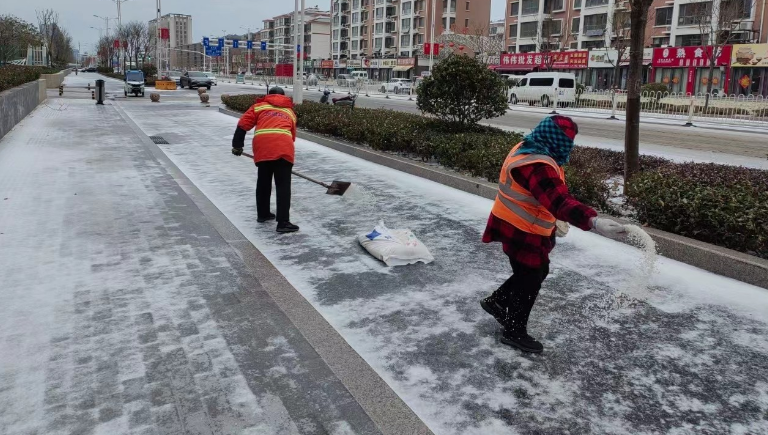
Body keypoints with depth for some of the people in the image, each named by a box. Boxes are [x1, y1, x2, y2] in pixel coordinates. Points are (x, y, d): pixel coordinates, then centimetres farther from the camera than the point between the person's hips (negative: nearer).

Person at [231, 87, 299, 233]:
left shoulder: (260, 106, 24)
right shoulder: (290, 112, 29)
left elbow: (243, 124, 13)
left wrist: (237, 145, 17)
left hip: (262, 147, 1)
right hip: (283, 148, -1)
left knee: (263, 182, 19)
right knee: (283, 185, -1)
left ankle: (262, 214, 32)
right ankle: (283, 222, -6)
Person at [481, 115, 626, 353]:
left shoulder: (528, 149, 3)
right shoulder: (536, 166, -31)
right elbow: (559, 201, -44)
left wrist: (553, 220, 23)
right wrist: (594, 221, -55)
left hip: (519, 227, 10)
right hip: (520, 233, -10)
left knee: (537, 271, 24)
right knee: (530, 281, 5)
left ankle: (496, 301, 39)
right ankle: (514, 332, 23)